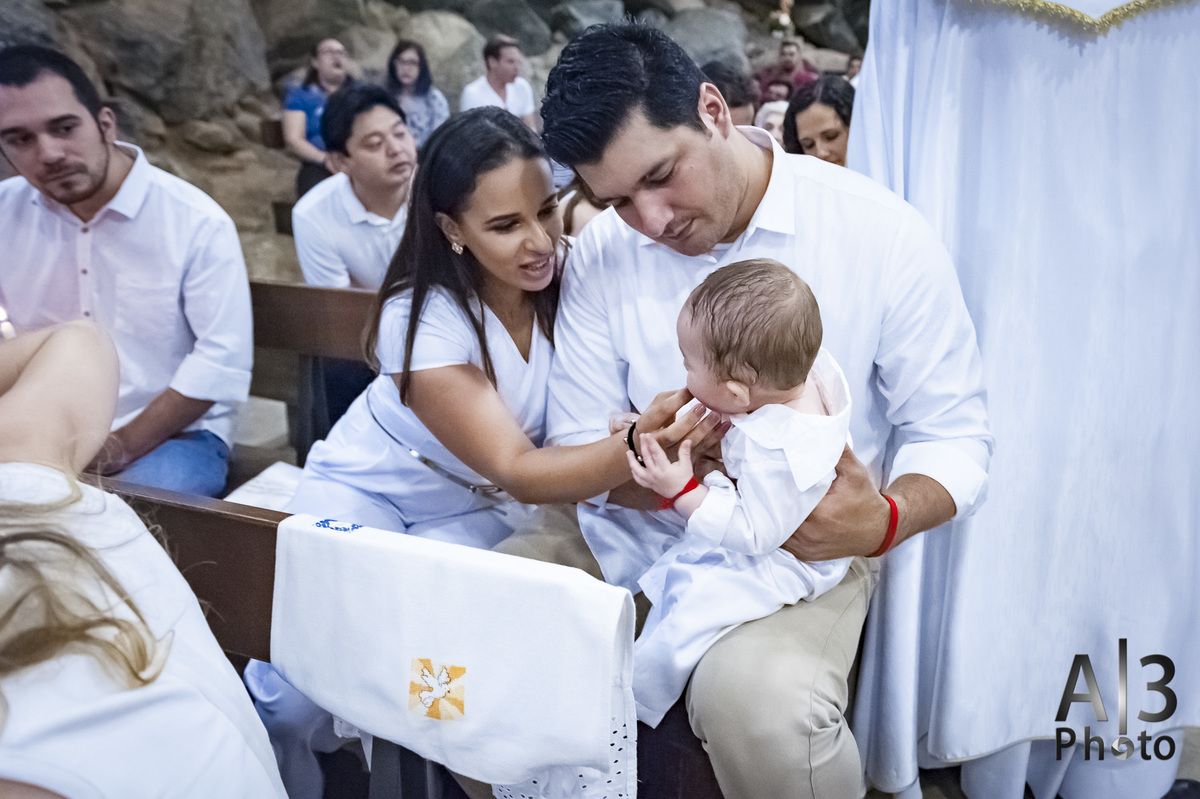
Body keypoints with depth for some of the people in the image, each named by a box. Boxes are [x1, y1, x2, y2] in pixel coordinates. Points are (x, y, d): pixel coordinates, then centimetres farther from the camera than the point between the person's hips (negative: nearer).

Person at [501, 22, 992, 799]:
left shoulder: (882, 234, -10)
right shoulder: (603, 254, -2)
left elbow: (953, 432, -5)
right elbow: (577, 450, -1)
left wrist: (885, 520, -26)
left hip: (802, 552, -3)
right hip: (633, 539, 4)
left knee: (755, 698, -34)